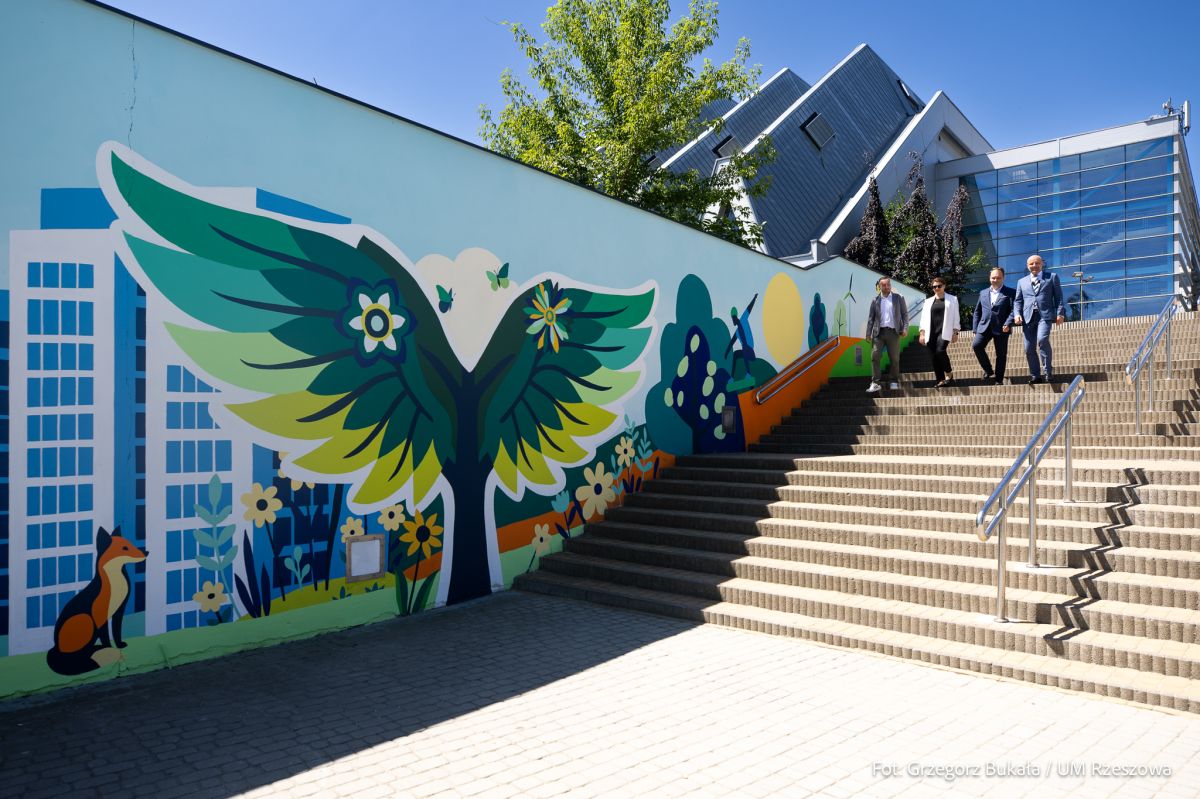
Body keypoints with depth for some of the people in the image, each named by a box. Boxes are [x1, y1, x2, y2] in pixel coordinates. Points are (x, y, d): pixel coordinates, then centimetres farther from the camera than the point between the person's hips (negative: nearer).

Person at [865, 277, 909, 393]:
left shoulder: (898, 298, 6)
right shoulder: (875, 300, 8)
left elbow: (905, 314, 5)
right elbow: (871, 317, 8)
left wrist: (905, 328, -7)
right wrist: (868, 333, 2)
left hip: (893, 332, -1)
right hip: (879, 332, 1)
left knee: (894, 358, 3)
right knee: (875, 356, -9)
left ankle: (894, 382, 16)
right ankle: (876, 382, -7)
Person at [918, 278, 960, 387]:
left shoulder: (952, 299, 10)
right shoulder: (928, 301, 17)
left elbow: (955, 317, 6)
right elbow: (924, 318, 13)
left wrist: (955, 332, -2)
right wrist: (922, 333, 4)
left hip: (944, 331, -3)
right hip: (931, 332, 4)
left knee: (940, 351, -23)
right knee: (934, 357, -2)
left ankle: (949, 374, -2)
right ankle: (941, 381, 3)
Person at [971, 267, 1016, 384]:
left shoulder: (1010, 293, 4)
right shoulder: (983, 293, 16)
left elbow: (1013, 310, -5)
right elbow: (977, 312, 17)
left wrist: (1008, 324, -19)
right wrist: (975, 328, 9)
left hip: (1001, 328, -3)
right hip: (985, 327, 3)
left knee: (1001, 354, 0)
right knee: (976, 345, -20)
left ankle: (999, 380, 9)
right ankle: (988, 371, -4)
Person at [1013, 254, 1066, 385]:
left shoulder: (1051, 277, 14)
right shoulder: (1022, 281, 21)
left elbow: (1059, 297, 8)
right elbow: (1017, 301, 17)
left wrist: (1060, 313, -4)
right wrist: (1017, 314, -2)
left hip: (1045, 315, -3)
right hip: (1028, 317, 3)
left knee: (1042, 339, -26)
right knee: (1029, 349, -2)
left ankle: (1048, 370, -14)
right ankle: (1035, 376, 7)